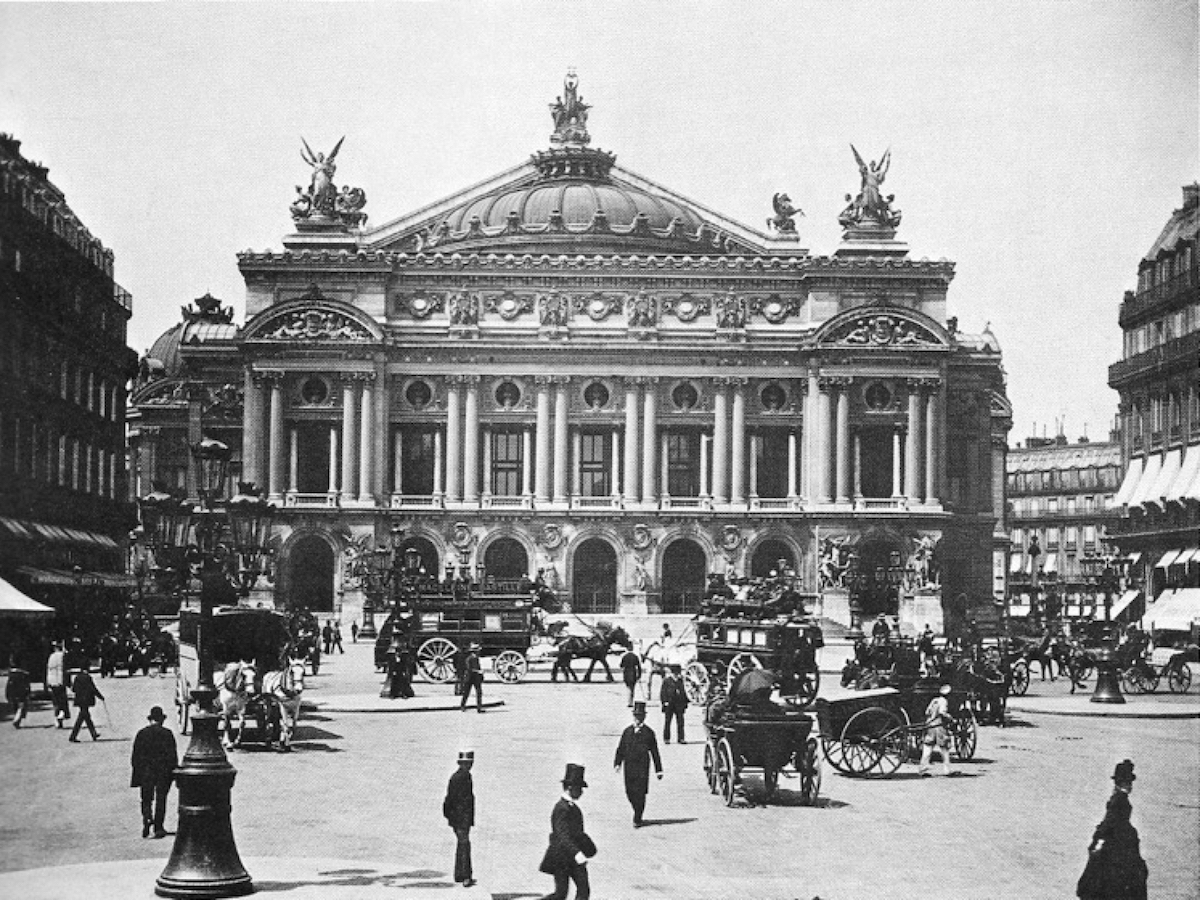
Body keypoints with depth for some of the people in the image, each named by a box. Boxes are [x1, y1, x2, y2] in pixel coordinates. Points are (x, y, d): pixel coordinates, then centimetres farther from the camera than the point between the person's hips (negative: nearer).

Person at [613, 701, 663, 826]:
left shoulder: (648, 732, 3)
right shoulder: (627, 731, 10)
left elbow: (655, 752, 5)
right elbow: (621, 749, 7)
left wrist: (659, 770, 5)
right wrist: (618, 763, -6)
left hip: (642, 767, -3)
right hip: (629, 767, 3)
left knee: (640, 793, -5)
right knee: (630, 792, 5)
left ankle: (637, 819, 2)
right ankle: (638, 812, 27)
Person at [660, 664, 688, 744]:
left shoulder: (680, 681, 13)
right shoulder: (666, 681, 0)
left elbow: (683, 692, 18)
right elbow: (662, 692, -2)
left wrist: (685, 703, 13)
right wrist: (665, 701, -11)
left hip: (679, 705, 4)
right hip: (669, 705, -4)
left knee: (680, 722, -1)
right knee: (667, 722, 2)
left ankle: (681, 738, 2)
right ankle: (666, 739, 9)